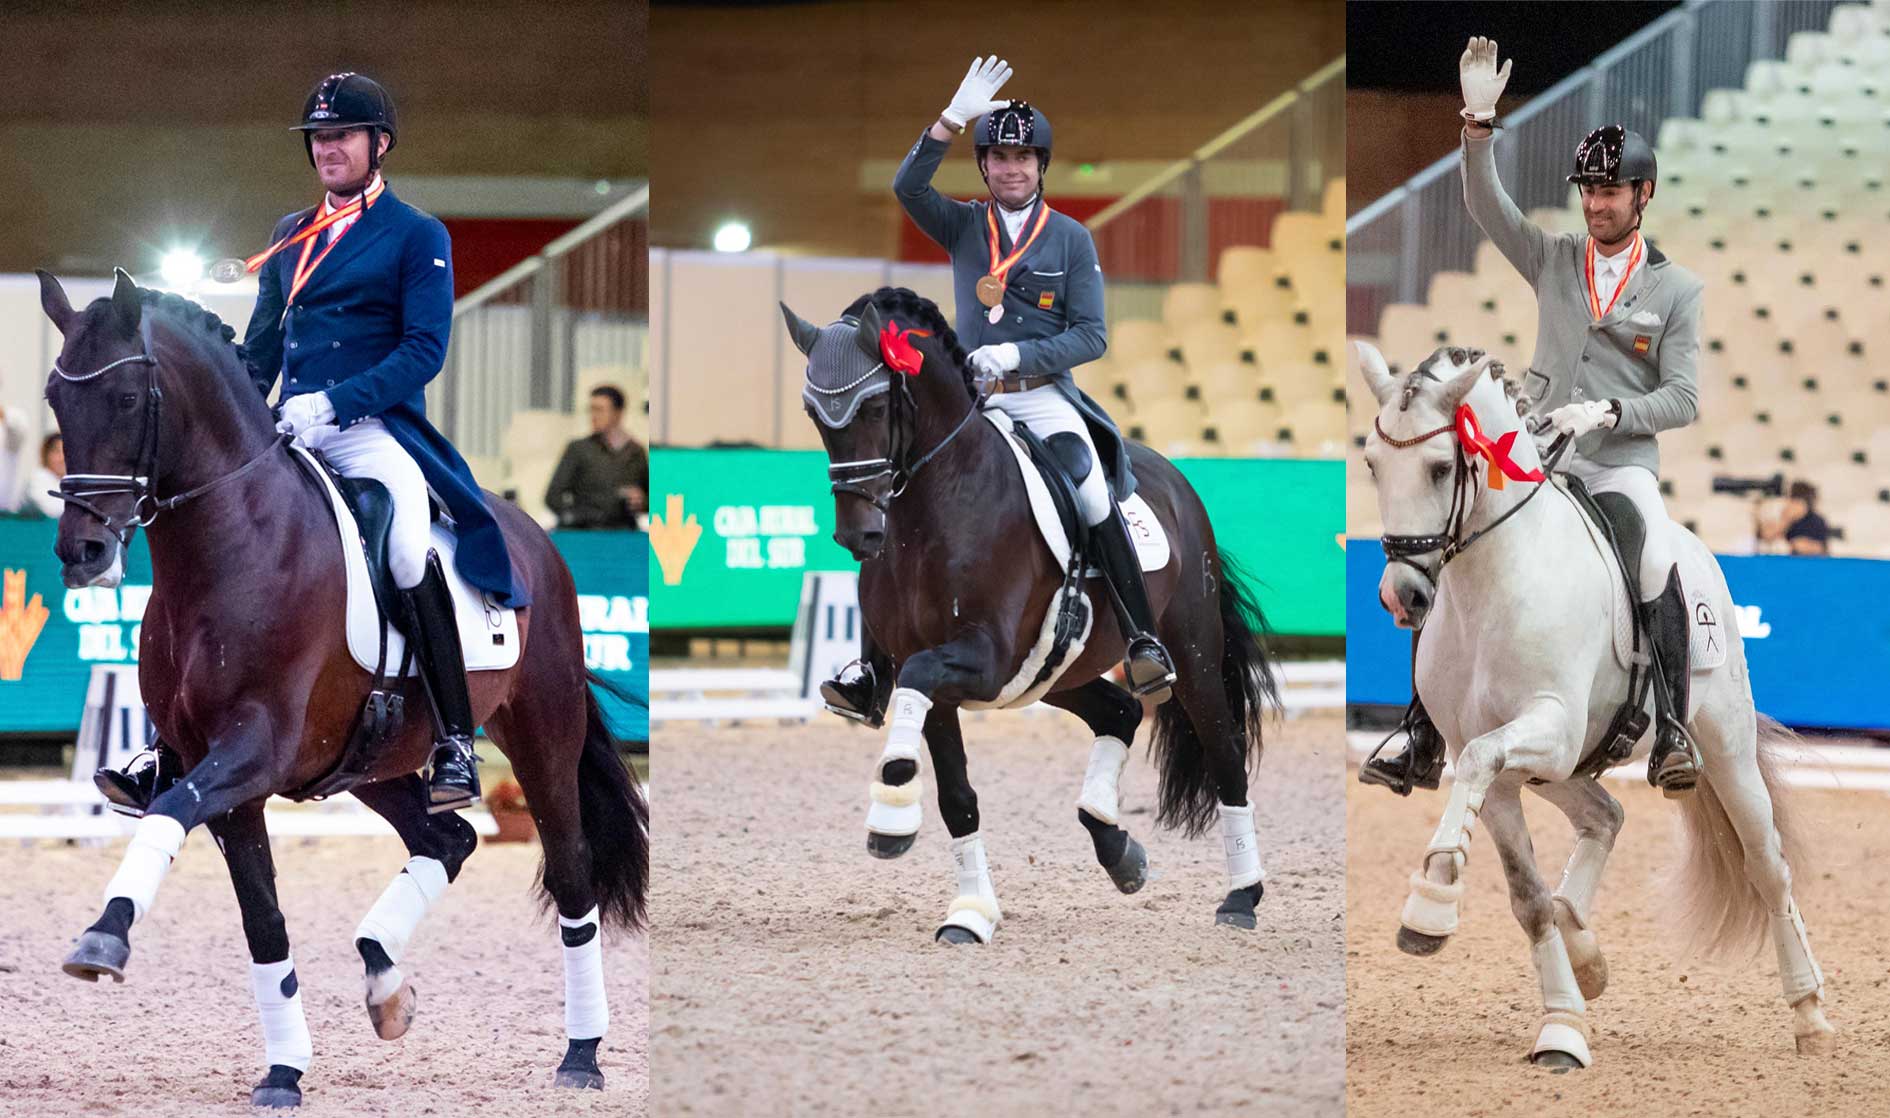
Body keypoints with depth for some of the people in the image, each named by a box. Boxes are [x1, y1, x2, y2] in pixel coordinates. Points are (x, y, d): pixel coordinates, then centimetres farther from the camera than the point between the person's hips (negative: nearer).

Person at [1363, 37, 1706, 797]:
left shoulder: (1678, 290, 7)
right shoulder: (1553, 261, 14)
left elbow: (1682, 399, 0)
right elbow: (1484, 204, 3)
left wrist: (1608, 412, -16)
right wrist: (1480, 125, -12)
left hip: (1622, 464, -3)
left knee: (1660, 570, -31)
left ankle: (1671, 736, -26)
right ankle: (1422, 747, -7)